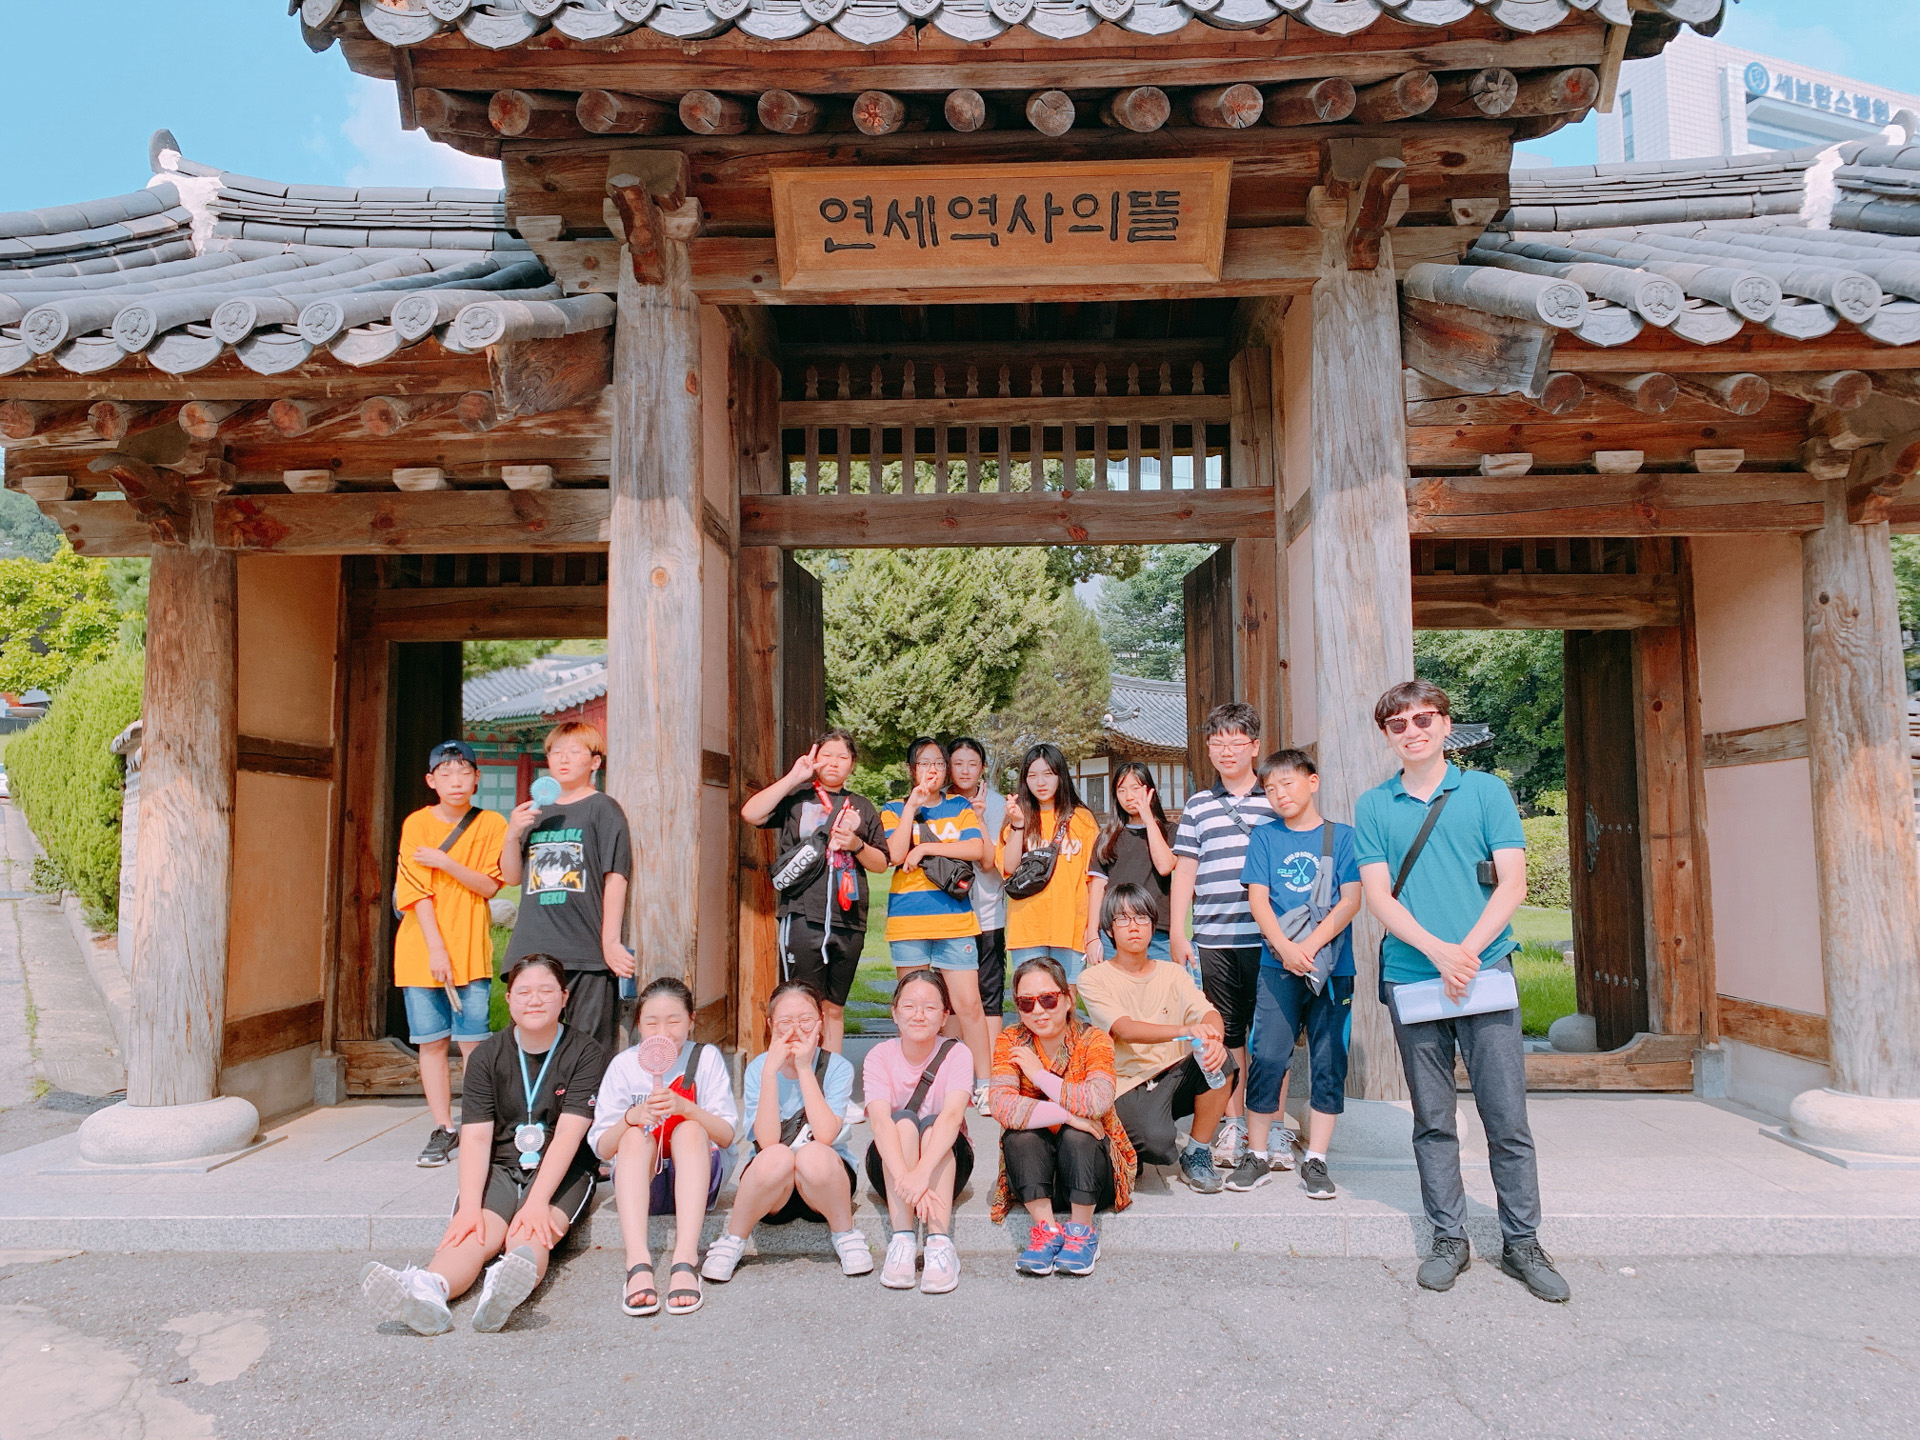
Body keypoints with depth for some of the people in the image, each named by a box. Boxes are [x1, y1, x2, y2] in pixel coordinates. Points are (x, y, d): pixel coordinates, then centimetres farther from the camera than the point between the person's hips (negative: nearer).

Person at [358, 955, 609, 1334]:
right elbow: (476, 1137, -6)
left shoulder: (586, 1054, -2)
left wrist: (537, 1201, -25)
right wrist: (470, 1205, -22)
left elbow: (568, 1134, -13)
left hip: (560, 1173, -2)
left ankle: (504, 1291, -63)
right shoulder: (487, 1055, 5)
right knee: (472, 1235, -28)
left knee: (529, 1236, -32)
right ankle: (428, 1290, -58)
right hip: (499, 1168, 2)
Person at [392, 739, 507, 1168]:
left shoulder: (491, 825, 2)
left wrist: (444, 862, -16)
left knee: (473, 1042, -3)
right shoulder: (417, 824, 1)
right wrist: (436, 949, -13)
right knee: (431, 1042, 5)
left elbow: (489, 886, -5)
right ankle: (442, 1129, 15)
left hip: (471, 950, -1)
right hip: (422, 950, 1)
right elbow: (417, 891, -6)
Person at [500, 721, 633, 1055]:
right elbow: (511, 877, 19)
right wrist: (512, 835, 0)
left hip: (586, 954, -5)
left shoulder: (603, 809, 1)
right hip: (531, 953, 5)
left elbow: (615, 879, -4)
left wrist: (610, 942, -11)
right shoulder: (536, 813, 18)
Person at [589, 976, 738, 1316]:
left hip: (696, 1179, 0)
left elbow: (727, 1136, -11)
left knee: (690, 1130, -29)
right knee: (636, 1135, -28)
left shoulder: (707, 1058, -4)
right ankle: (637, 1263, -46)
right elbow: (602, 1149, -5)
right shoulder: (624, 1065, -2)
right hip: (640, 1182, 1)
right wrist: (631, 1117, -27)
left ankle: (685, 1260, -43)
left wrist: (683, 1107, -29)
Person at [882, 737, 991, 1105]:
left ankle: (984, 1084, 3)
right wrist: (912, 805, -10)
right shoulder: (894, 810, 9)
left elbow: (977, 849, -4)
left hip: (955, 920, 0)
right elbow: (896, 854, -8)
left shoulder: (960, 808, 12)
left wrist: (926, 847, -9)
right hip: (908, 922, 0)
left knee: (968, 1004, -5)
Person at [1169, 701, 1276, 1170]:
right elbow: (1184, 871, 11)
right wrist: (1177, 931, 6)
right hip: (1214, 939, 1)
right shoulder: (1197, 806, 11)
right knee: (1227, 1033, 7)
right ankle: (1234, 1124, 19)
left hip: (1268, 937, -1)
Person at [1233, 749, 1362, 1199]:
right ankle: (1258, 1155, 9)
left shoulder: (1342, 837, 4)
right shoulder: (1265, 838, 8)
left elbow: (1350, 901, -4)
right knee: (1267, 1057, -5)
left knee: (1329, 1063, 3)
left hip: (1333, 966, 0)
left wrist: (1310, 946, -15)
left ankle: (1315, 1160, 14)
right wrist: (1286, 948, -15)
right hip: (1278, 964, 0)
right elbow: (1258, 899, 1)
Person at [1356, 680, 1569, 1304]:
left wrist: (1467, 951, -13)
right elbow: (1378, 896, 1)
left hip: (1485, 971, -1)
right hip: (1411, 977, 1)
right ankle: (1448, 1238, 20)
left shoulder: (1486, 791, 5)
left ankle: (1522, 1243, 15)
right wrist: (1437, 950, -14)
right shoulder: (1373, 806, 7)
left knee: (1507, 1117, 1)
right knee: (1433, 1121, 9)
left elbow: (1512, 883, -1)